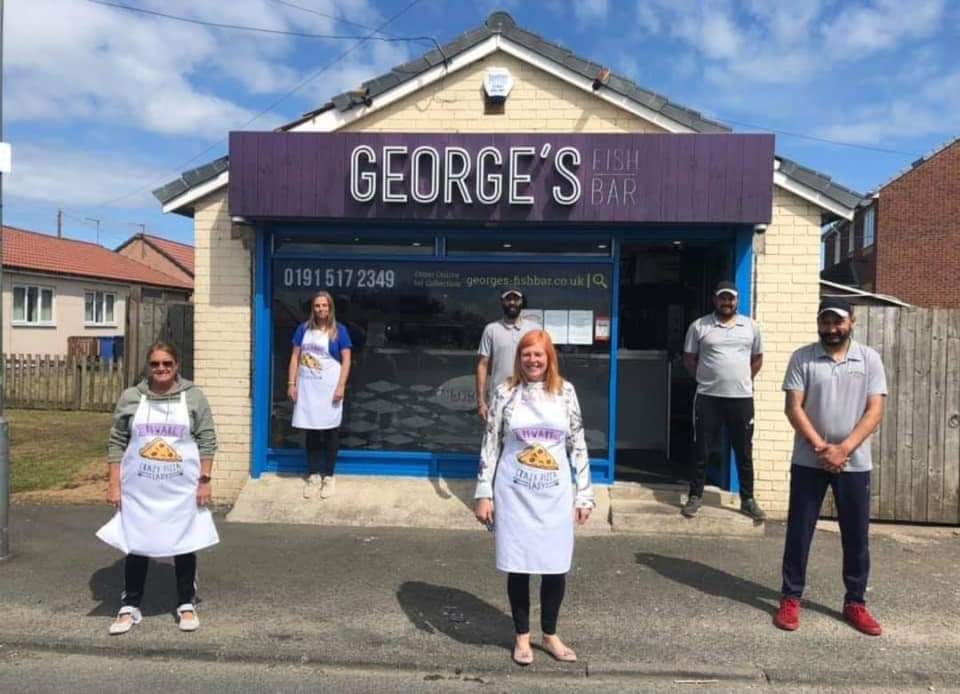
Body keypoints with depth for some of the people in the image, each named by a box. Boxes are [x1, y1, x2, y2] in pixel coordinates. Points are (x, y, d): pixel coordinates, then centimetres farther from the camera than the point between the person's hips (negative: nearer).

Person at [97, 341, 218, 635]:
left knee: (184, 545, 10)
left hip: (182, 489, -1)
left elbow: (206, 441, -3)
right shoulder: (130, 397, 0)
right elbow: (117, 443, 3)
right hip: (139, 489, 1)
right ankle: (129, 607, 26)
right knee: (136, 545, 11)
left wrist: (205, 481, -7)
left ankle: (186, 605, 24)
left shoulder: (193, 397, -3)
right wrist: (114, 484, -2)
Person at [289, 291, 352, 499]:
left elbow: (346, 360, -4)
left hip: (329, 386, -3)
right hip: (307, 387, 3)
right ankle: (313, 475, 18)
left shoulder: (339, 330, -2)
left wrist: (341, 386, -12)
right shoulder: (303, 329, 6)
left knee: (330, 431, 4)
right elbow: (295, 357, 8)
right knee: (311, 431, 8)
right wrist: (291, 383, 1)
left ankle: (329, 476, 14)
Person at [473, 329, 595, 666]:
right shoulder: (505, 392, -2)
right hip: (515, 494, -1)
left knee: (556, 566, 8)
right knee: (519, 566, 7)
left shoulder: (565, 392, 2)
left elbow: (578, 446, 4)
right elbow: (490, 445, -1)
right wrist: (484, 493, -4)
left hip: (555, 495, 2)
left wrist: (584, 494, 3)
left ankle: (550, 635, 30)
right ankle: (522, 637, 27)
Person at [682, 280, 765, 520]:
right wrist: (707, 379, 4)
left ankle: (748, 499, 21)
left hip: (742, 398, 2)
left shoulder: (750, 326, 5)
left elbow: (757, 359, 16)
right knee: (702, 450, 5)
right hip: (708, 397, -2)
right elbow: (689, 359, 5)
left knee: (744, 451, 9)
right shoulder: (699, 326, -2)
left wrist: (743, 381, 10)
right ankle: (695, 496, 16)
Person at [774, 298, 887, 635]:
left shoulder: (869, 359, 0)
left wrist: (844, 449, -15)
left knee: (857, 536, 9)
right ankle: (790, 599, 16)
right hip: (808, 462, -1)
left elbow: (874, 411, -5)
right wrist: (821, 447, -16)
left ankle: (855, 603, 24)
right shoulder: (802, 358, -2)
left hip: (854, 463, 1)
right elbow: (794, 408, -6)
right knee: (798, 532, 4)